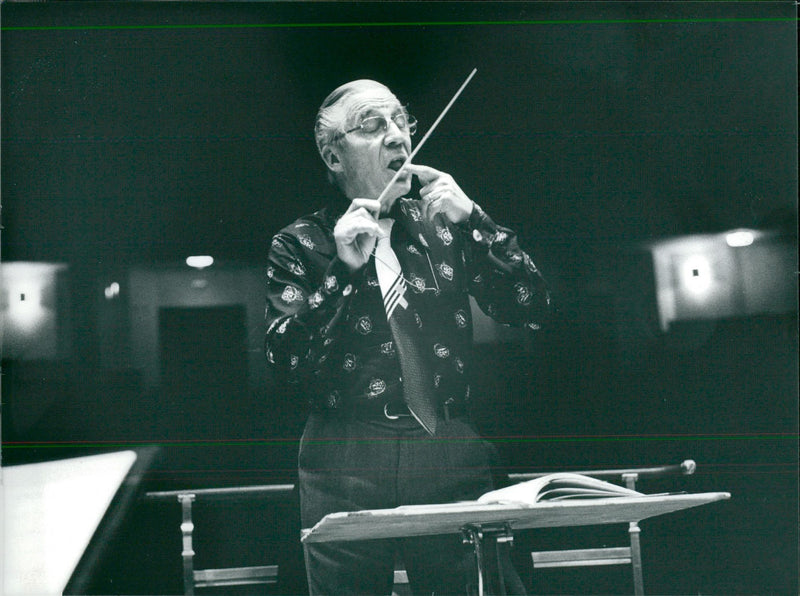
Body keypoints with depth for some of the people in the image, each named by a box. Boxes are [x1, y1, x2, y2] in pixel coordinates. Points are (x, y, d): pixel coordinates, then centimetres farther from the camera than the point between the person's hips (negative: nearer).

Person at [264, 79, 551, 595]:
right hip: (347, 469, -1)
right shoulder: (300, 244, 5)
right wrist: (343, 270, -16)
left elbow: (532, 310, 3)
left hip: (452, 459, 2)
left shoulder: (442, 225, 12)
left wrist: (471, 220, -7)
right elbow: (285, 358, -7)